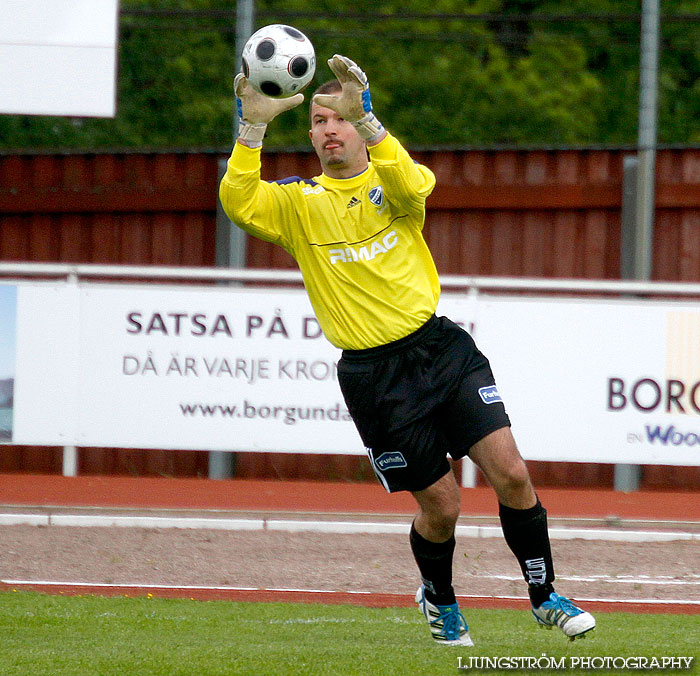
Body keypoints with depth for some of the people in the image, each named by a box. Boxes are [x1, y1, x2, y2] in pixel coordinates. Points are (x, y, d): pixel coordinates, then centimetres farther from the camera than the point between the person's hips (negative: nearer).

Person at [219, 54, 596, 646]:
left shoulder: (392, 182, 3)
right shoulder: (298, 204, 4)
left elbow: (409, 185, -23)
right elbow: (238, 203, -16)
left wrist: (364, 114, -36)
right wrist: (252, 128, -27)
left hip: (442, 347, 1)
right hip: (373, 372, -1)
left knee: (511, 474, -9)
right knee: (440, 505, 0)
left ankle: (544, 597, 10)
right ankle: (439, 600, 31)